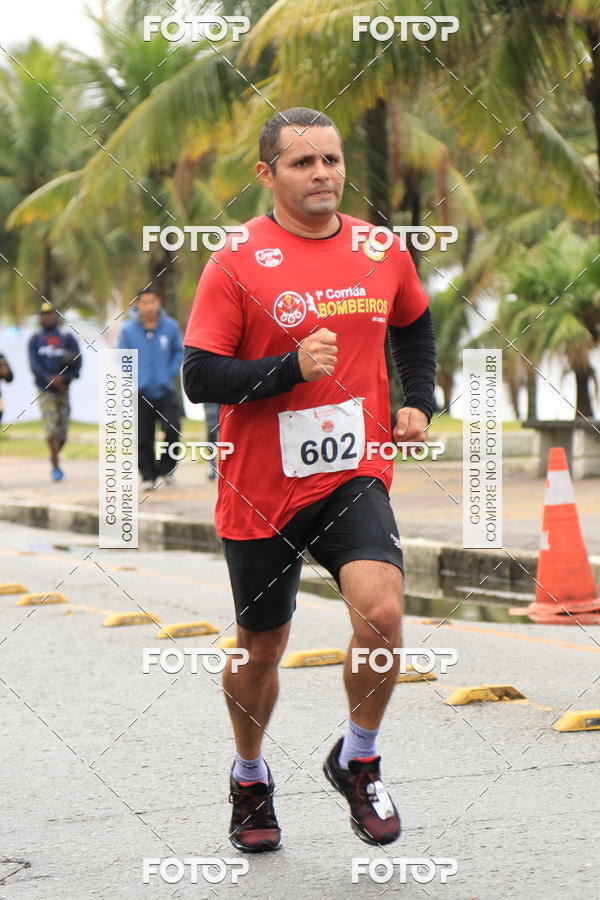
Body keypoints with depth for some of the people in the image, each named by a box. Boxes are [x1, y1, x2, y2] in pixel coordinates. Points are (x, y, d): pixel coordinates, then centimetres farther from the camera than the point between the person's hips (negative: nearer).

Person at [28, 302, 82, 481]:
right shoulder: (35, 340, 8)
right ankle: (56, 466, -13)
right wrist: (50, 379, -18)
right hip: (45, 390, -2)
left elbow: (77, 362, 2)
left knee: (63, 432, 4)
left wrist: (64, 378, -14)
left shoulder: (67, 338, 10)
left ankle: (54, 456, 31)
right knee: (51, 429, -15)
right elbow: (34, 364, -3)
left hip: (63, 389, 2)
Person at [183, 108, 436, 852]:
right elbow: (200, 378, -12)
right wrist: (292, 367, -24)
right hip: (260, 490, -1)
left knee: (381, 609, -23)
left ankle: (357, 762, 2)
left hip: (354, 477, 2)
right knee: (260, 649, 12)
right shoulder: (237, 262, -9)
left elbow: (413, 326, 25)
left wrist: (418, 402, 12)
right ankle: (250, 780, 40)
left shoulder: (383, 253, 4)